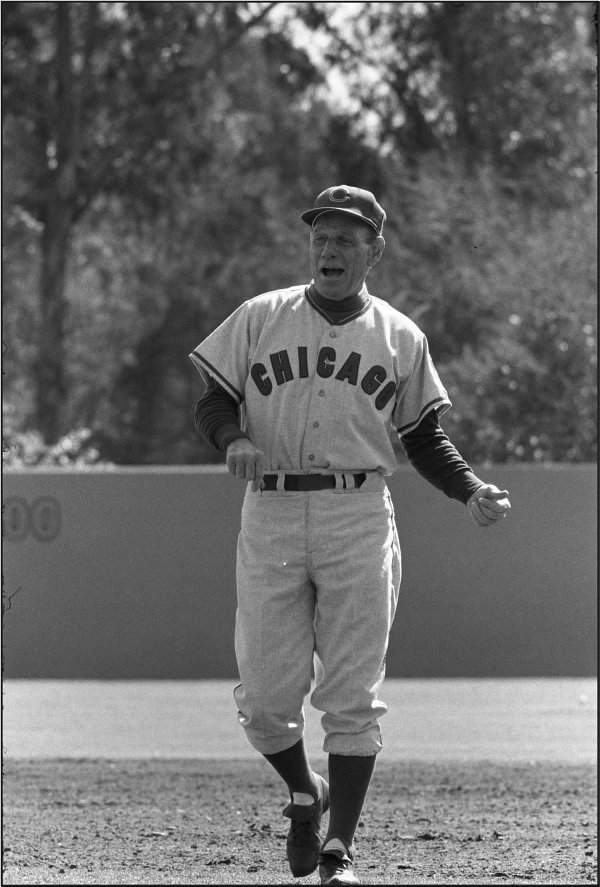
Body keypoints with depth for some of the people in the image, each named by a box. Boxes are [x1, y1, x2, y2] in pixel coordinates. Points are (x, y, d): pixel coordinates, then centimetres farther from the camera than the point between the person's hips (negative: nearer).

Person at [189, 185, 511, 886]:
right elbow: (212, 405, 7)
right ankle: (303, 794, 27)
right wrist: (235, 441, -14)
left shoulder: (400, 339, 10)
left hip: (358, 519, 0)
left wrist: (471, 491, -1)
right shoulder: (259, 320, 8)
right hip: (270, 516, 0)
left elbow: (424, 437, 15)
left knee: (352, 697, -6)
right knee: (264, 701, -2)